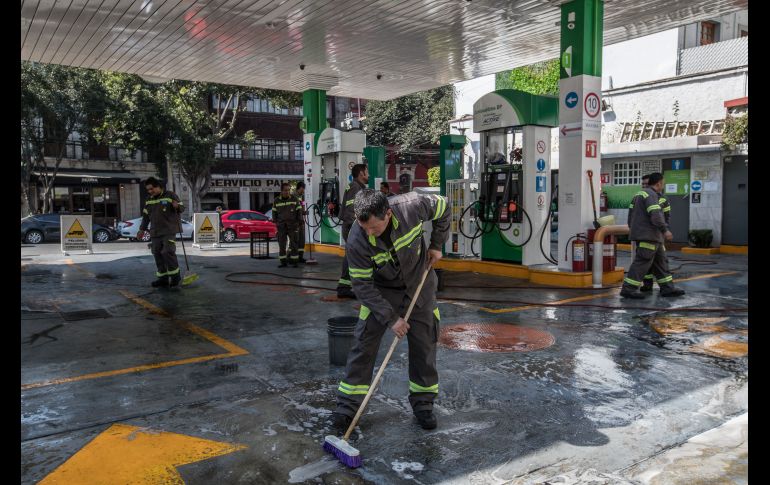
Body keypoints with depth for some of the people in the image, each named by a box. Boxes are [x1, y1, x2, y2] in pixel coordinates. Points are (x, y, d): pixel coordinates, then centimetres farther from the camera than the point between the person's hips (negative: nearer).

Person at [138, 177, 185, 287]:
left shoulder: (170, 195, -2)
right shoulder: (149, 200, 16)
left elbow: (182, 208, -1)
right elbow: (145, 216, 24)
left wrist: (177, 206, -24)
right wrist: (142, 230, 22)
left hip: (169, 231, -6)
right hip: (155, 232, 6)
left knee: (168, 252, -17)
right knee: (157, 254, 4)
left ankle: (175, 276, -3)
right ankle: (163, 278, 11)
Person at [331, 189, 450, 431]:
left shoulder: (413, 205, -29)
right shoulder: (356, 241, -30)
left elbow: (443, 208, -6)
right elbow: (363, 285, -22)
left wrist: (437, 245, -5)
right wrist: (391, 318, -24)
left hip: (420, 283, 2)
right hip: (380, 291, -1)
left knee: (425, 345, 5)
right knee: (363, 343, -6)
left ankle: (423, 403, 22)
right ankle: (348, 405, 6)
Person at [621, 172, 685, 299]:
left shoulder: (640, 194, 18)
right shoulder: (651, 195, -13)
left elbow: (631, 212, 23)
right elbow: (655, 214, -24)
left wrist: (631, 228, 31)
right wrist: (665, 230, -24)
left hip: (650, 236, 11)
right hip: (647, 235, -11)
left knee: (660, 261, 12)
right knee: (642, 262, -9)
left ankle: (667, 288, 14)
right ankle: (628, 289, -9)